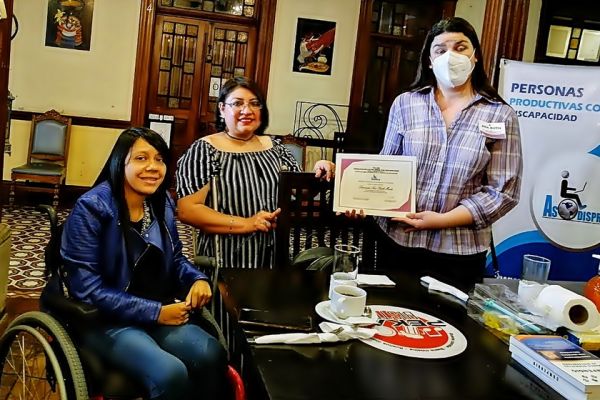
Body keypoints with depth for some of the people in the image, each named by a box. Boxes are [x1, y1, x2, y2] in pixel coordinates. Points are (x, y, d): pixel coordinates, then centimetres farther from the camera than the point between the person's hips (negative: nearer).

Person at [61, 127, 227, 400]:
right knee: (171, 373, -29)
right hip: (105, 319, -5)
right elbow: (87, 289, -19)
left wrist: (197, 279, -6)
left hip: (159, 311, 6)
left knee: (212, 356, -22)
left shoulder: (163, 204, 4)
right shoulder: (91, 208, -15)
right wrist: (155, 312, -20)